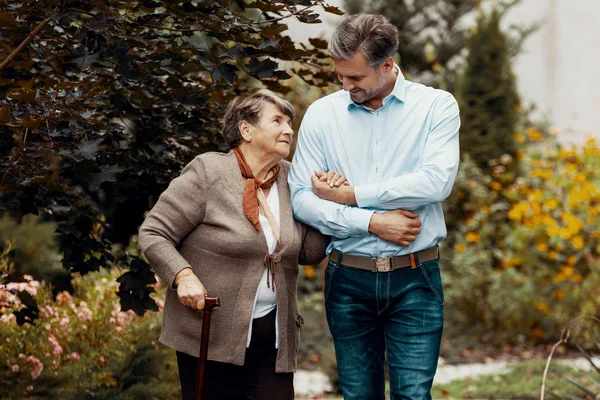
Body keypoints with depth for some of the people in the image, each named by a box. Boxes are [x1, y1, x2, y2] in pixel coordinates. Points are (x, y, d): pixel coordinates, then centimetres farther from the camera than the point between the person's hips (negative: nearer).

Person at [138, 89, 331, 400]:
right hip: (210, 334, -5)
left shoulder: (290, 180, 8)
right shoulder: (207, 173, -8)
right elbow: (153, 234, -7)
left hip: (274, 336, 5)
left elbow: (309, 254, 9)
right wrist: (183, 276, -21)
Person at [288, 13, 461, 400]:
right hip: (349, 278, 2)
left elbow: (437, 182, -16)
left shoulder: (437, 106, -1)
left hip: (415, 279, -2)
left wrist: (351, 194, -12)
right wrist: (372, 222, -14)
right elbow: (300, 198, -3)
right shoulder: (322, 113, 3)